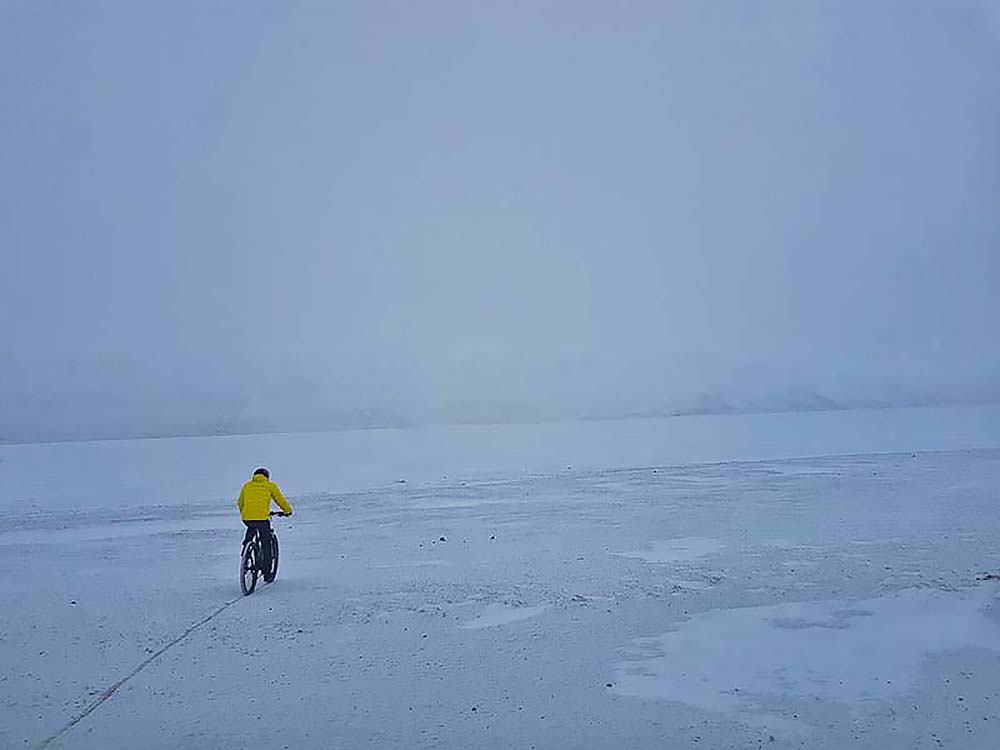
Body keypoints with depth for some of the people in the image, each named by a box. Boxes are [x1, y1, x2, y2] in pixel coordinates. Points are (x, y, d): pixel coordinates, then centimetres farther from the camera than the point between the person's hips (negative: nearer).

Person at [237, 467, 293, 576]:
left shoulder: (247, 486, 16)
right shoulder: (270, 485, 8)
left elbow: (240, 503, 24)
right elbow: (280, 500, 13)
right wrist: (288, 511, 30)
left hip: (247, 517, 2)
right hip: (262, 517, -2)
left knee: (251, 528, 35)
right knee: (266, 544, 10)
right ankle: (266, 569, 11)